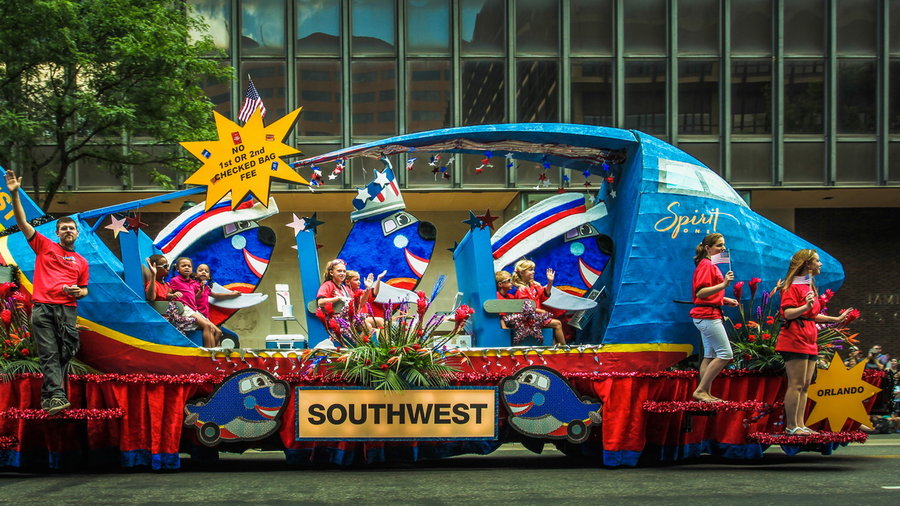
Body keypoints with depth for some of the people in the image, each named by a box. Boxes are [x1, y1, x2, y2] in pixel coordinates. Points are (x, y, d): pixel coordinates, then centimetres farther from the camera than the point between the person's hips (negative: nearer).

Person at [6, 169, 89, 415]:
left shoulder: (82, 262, 21)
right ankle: (57, 395, -21)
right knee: (48, 354, -11)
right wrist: (15, 194, -4)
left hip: (68, 310, 3)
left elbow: (84, 289, 26)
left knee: (64, 355, -7)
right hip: (42, 308, -3)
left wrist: (78, 292, -1)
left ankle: (48, 398, 2)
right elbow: (22, 222, 7)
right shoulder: (45, 247, 14)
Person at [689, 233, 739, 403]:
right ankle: (700, 390, -9)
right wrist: (723, 284, -32)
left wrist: (726, 300, 17)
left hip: (709, 316, 11)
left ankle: (705, 394, 12)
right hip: (708, 315, -11)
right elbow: (700, 293, -22)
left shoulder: (710, 265, 18)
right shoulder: (706, 265, -13)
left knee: (710, 356, 10)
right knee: (725, 354, -11)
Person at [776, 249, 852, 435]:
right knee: (796, 384, -9)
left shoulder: (809, 286, 21)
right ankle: (791, 426, -7)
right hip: (794, 340, -10)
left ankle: (799, 425, 11)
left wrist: (836, 319, 29)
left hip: (809, 341, 10)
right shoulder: (793, 286, -9)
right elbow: (788, 313, -18)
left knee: (805, 385, 9)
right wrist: (806, 306, -33)